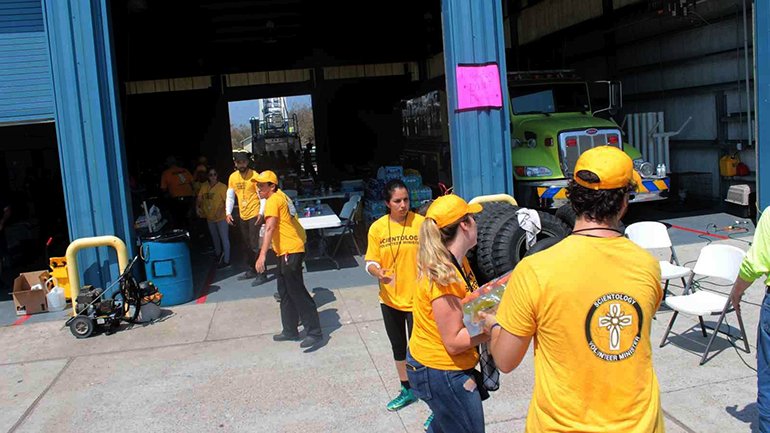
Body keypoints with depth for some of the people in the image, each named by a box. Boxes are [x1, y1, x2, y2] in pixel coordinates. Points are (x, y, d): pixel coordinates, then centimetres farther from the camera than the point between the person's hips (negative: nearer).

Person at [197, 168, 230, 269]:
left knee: (224, 238, -2)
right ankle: (218, 254, 45)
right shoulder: (204, 187, 2)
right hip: (210, 217, 6)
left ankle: (226, 261, 2)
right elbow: (200, 198, 3)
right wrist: (198, 207, -14)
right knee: (215, 238, 23)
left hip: (221, 217, -6)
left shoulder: (222, 187, -13)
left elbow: (227, 201, -16)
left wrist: (221, 210, -28)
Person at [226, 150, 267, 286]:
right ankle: (250, 270, 27)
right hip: (242, 216, 6)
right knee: (247, 245, 16)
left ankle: (261, 274, -2)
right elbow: (230, 197, 9)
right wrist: (228, 212, -2)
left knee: (255, 245, -8)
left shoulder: (254, 176, -12)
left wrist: (261, 213, -23)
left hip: (254, 215, -6)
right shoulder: (232, 177, 5)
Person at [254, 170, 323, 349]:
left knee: (297, 292, -7)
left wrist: (262, 255, -31)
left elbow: (269, 228, -25)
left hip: (289, 251, -10)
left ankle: (315, 332, -4)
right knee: (285, 292, 16)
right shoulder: (281, 196, 15)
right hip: (288, 250, 10)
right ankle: (290, 331, 23)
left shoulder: (273, 201, -13)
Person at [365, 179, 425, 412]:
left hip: (416, 298, -4)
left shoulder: (421, 223, -11)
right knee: (398, 347, 20)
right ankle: (407, 390, 41)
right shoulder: (377, 228, -3)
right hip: (390, 298, 4)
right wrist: (379, 273, -21)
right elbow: (371, 262, -1)